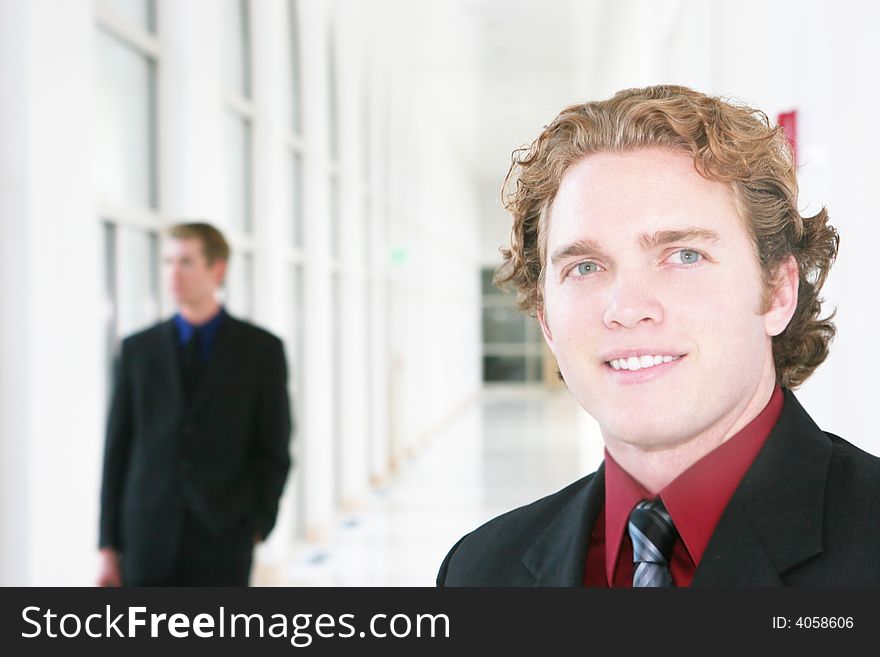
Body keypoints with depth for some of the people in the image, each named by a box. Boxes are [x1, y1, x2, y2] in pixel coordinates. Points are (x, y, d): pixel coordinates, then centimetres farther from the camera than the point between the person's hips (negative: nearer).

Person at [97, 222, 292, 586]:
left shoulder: (261, 349, 2)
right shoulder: (138, 349, 7)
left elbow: (274, 450, 3)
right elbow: (117, 450, 7)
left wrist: (258, 526, -7)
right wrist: (108, 545, 3)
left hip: (223, 540, -1)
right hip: (149, 540, 2)